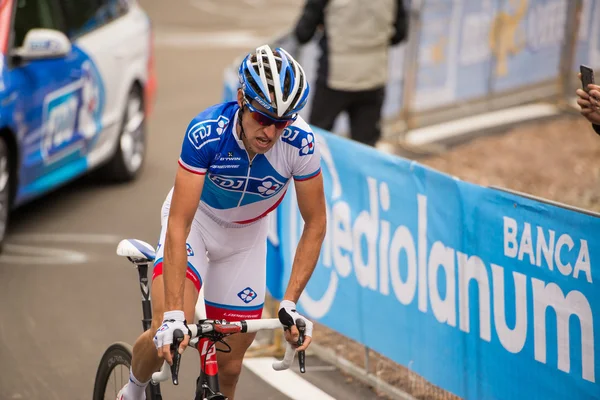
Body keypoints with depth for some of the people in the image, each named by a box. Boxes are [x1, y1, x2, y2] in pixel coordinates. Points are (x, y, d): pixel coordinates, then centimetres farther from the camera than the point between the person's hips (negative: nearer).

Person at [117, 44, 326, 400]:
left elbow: (316, 224, -16)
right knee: (169, 336, -24)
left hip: (246, 234, 3)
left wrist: (290, 303, -24)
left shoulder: (301, 142, -29)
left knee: (229, 365, 2)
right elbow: (179, 224, -36)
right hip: (196, 218, -3)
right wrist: (173, 315, -42)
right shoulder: (206, 132, -35)